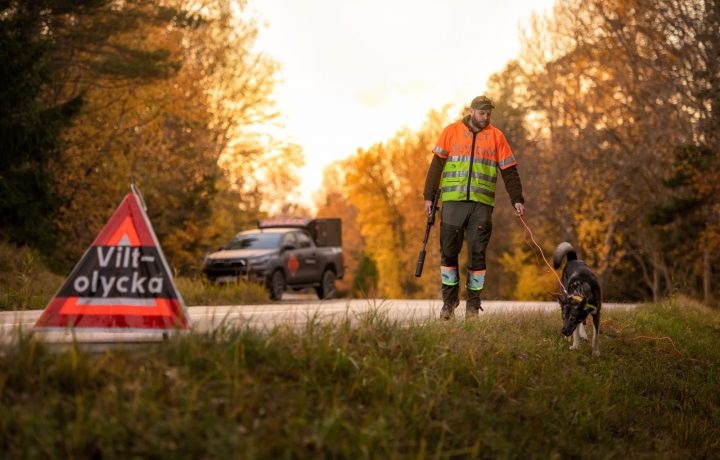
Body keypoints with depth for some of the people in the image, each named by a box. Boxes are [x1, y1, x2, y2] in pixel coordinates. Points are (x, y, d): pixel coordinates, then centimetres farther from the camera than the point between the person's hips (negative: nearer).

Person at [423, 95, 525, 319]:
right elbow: (437, 165, 9)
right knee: (449, 251, 1)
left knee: (477, 254, -1)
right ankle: (449, 300, 14)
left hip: (482, 203, 0)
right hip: (453, 201, 0)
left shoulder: (496, 136, 9)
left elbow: (509, 171, 8)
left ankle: (473, 304, 7)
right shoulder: (451, 131, 8)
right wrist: (429, 196, 4)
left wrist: (517, 199, -1)